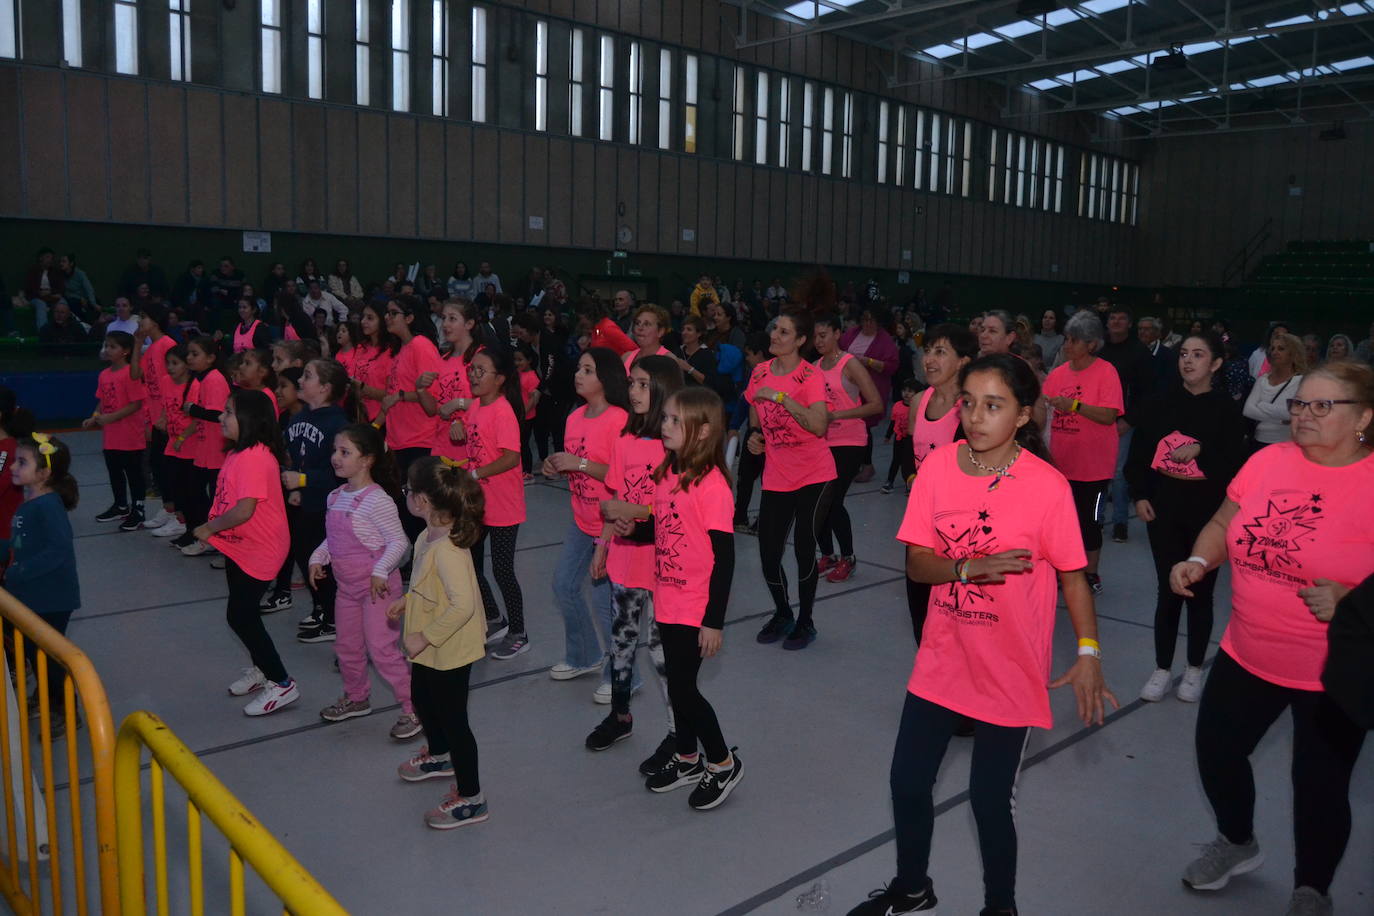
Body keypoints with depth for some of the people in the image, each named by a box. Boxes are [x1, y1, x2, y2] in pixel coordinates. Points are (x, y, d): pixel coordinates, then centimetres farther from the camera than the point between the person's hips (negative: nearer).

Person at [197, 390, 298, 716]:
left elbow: (244, 510, -31)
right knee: (243, 614, 19)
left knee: (241, 617, -4)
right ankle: (261, 670, 39)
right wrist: (212, 528, -2)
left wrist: (210, 527, -17)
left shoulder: (255, 458, -26)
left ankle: (282, 685, 6)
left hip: (259, 551, -10)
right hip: (238, 548, 10)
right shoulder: (237, 453, 6)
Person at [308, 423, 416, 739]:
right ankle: (356, 698, 39)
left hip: (376, 586, -8)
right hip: (346, 584, 8)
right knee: (346, 646, 19)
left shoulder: (376, 499, -19)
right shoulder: (335, 497, 6)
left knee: (381, 648, -7)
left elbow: (399, 541, -19)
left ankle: (413, 708, 3)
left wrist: (380, 572, -25)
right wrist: (317, 558, 3)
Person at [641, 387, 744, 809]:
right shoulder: (667, 474, 2)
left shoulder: (711, 484, -20)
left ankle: (723, 762, 22)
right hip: (668, 601, 7)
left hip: (696, 607, -7)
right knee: (678, 684, 18)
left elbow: (725, 557, -18)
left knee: (683, 687, 1)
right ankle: (687, 758, 37)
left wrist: (714, 621, -17)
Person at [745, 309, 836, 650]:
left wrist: (780, 396, -27)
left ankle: (805, 621, 21)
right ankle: (782, 613, 31)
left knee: (804, 546, 0)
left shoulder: (811, 376, -13)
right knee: (768, 552, 4)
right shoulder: (760, 372, 4)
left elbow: (819, 425, -28)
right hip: (776, 477, 5)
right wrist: (755, 437, 2)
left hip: (813, 475, -5)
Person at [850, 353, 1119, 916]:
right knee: (908, 783, 14)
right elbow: (916, 563, -7)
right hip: (941, 661, 4)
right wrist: (971, 568, -24)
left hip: (1009, 670, -3)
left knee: (990, 799, 6)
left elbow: (1073, 575, -7)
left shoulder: (1048, 486, -17)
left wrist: (1088, 652, -16)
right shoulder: (938, 466, -8)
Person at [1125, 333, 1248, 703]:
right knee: (1168, 590, 7)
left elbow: (1235, 464, -9)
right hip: (1164, 508, 2)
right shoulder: (1161, 404, 2)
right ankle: (1162, 668, 19)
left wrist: (1200, 449, -20)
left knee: (1200, 591, 9)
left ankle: (1194, 669, 25)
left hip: (1207, 512, -2)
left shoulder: (1226, 408, -4)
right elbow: (1138, 453, 5)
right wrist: (1140, 496, -2)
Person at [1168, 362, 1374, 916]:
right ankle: (1237, 844, 44)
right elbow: (1223, 524, 9)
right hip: (1247, 655, 5)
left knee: (1319, 785, 8)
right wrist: (1199, 561, -8)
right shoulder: (1268, 461, -3)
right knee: (1216, 749, 14)